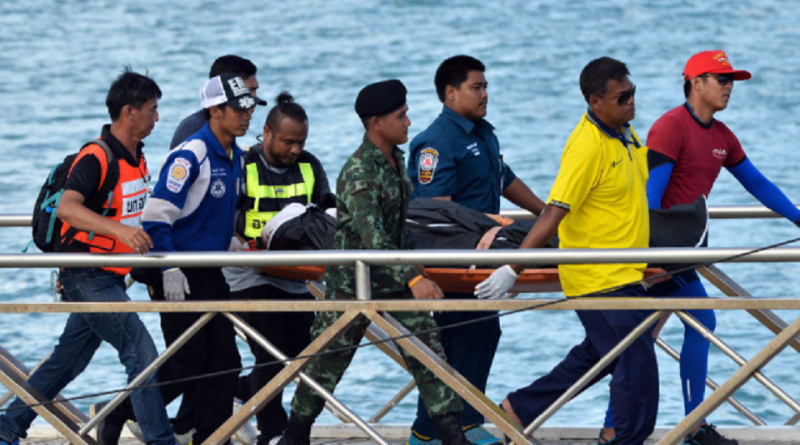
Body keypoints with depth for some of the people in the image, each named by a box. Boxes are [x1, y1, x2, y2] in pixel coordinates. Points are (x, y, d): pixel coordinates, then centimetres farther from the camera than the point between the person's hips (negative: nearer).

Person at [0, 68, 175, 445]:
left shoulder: (136, 159, 10)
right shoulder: (96, 157, -19)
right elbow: (66, 207, -34)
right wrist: (119, 229, -47)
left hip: (107, 279, 9)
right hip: (88, 277, -9)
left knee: (67, 361, 15)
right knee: (142, 353, -14)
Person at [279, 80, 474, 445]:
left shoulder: (396, 160, 5)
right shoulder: (358, 172, -22)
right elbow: (371, 236, -32)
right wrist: (412, 278, -41)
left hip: (394, 274, 7)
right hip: (353, 281, -7)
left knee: (427, 352, -1)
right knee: (327, 362, 5)